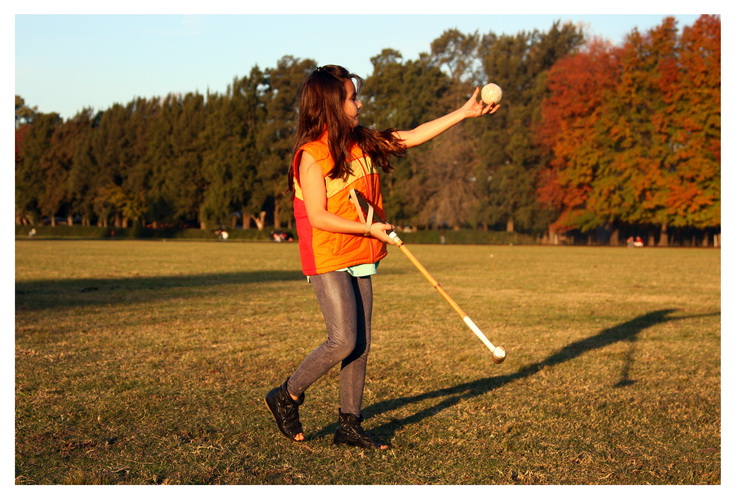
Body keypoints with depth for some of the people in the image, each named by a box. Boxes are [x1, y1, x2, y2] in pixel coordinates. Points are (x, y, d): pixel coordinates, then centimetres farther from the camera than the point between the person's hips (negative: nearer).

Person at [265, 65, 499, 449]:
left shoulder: (361, 143, 7)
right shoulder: (311, 155, -14)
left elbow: (414, 137, 11)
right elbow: (317, 216, -18)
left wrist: (464, 113, 9)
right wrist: (368, 228, -20)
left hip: (358, 260, 7)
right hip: (327, 261, -7)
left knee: (361, 345, 7)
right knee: (344, 341, -12)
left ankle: (349, 423, 16)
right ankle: (286, 397, 9)